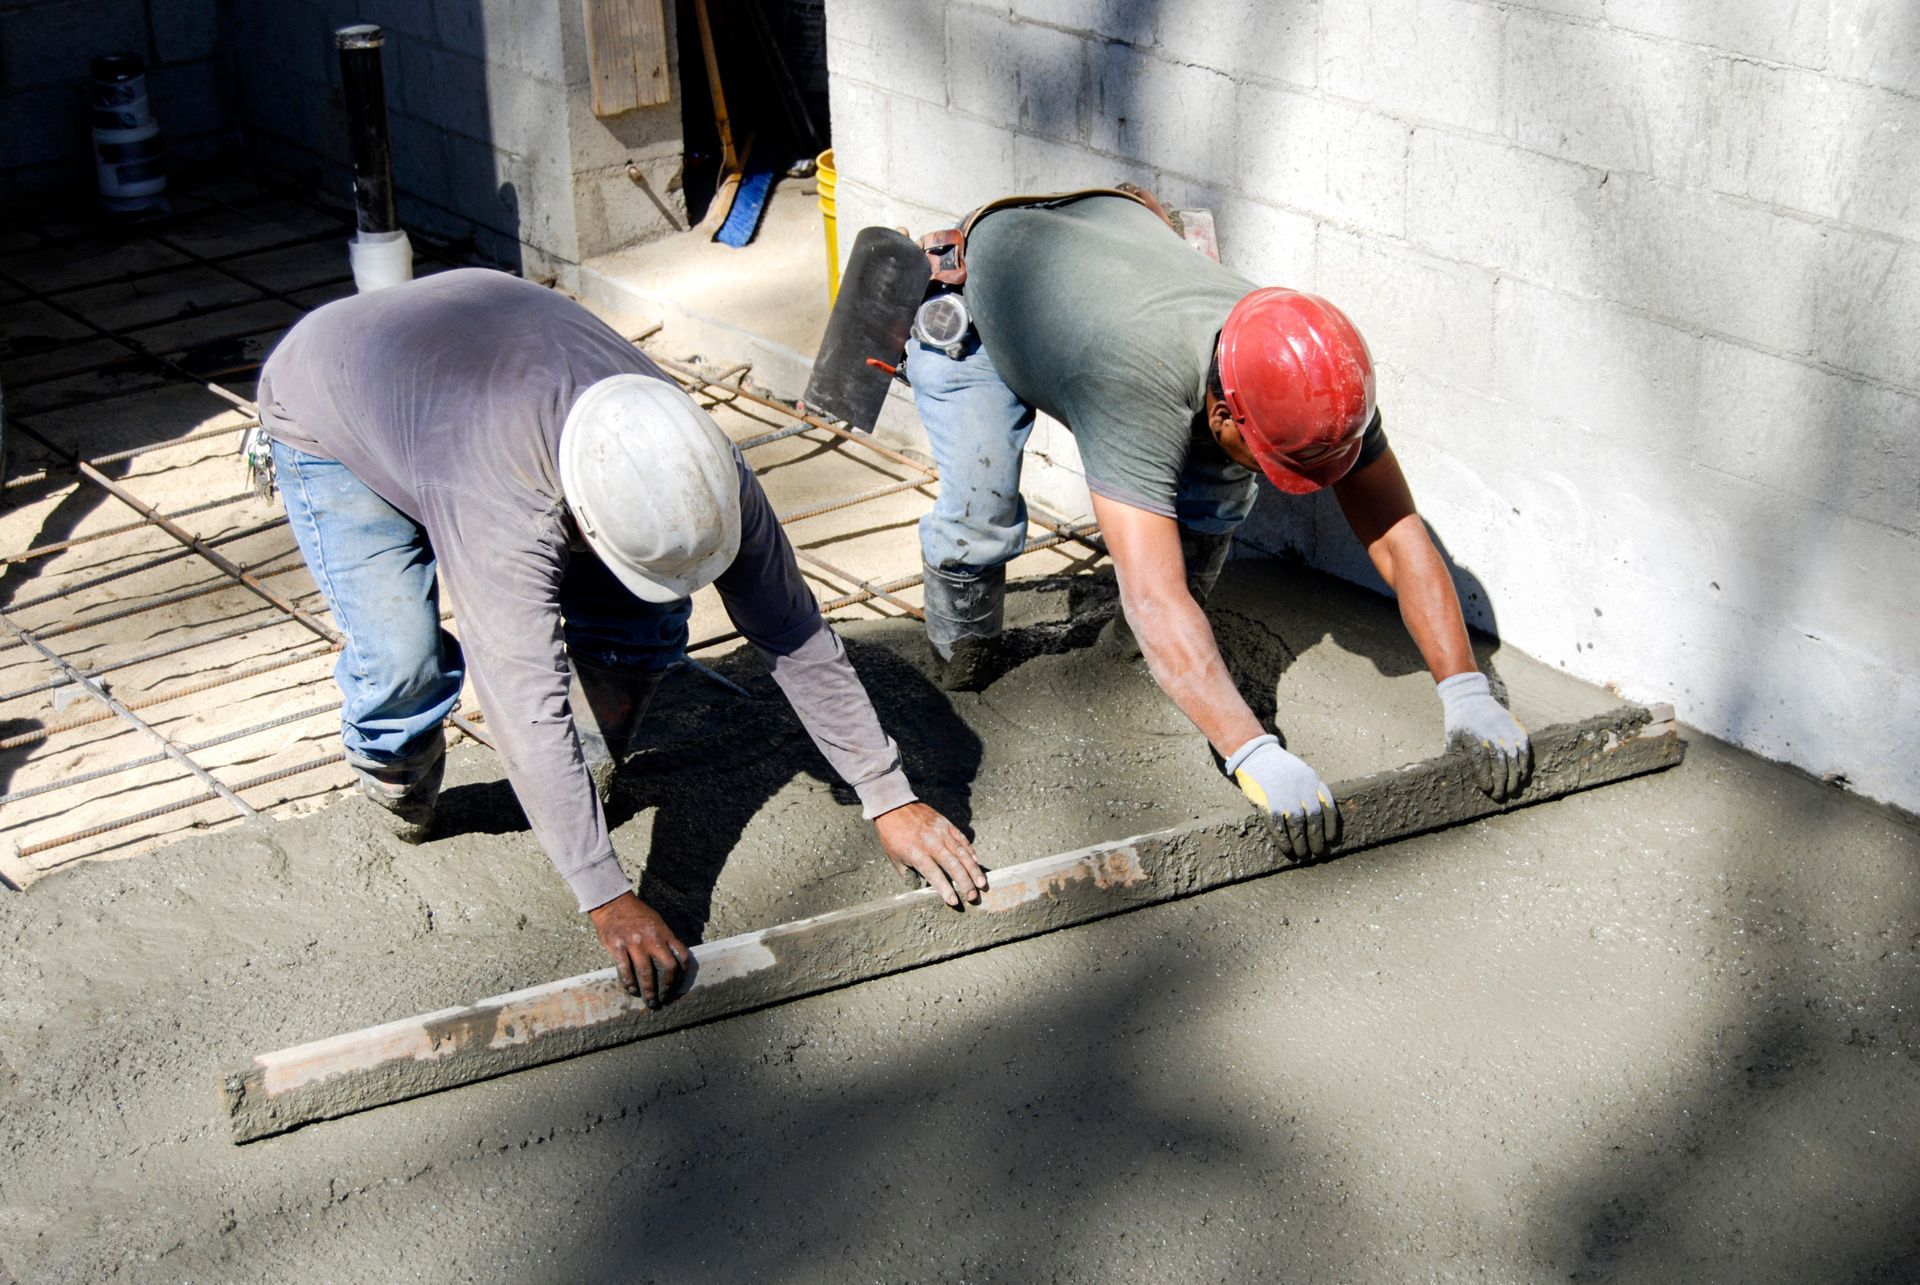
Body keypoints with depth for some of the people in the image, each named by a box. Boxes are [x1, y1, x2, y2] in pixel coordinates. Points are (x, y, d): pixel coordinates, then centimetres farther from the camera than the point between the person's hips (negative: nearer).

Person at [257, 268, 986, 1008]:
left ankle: (583, 789, 14)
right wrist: (606, 899, -50)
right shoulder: (503, 506, -48)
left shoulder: (696, 465, -30)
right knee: (403, 657, -22)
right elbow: (528, 700, -49)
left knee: (643, 628, -12)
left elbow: (794, 634, -22)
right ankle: (397, 789, 12)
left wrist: (890, 800, -22)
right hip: (327, 413, -4)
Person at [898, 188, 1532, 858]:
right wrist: (1256, 757, -61)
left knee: (1214, 492, -10)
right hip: (973, 283, -5)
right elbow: (1156, 598, -54)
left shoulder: (1315, 378, -31)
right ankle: (960, 641, 15)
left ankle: (1139, 637, 18)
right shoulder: (1138, 392, -49)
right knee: (981, 516, -19)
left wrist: (1466, 692, -37)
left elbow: (1399, 535, -27)